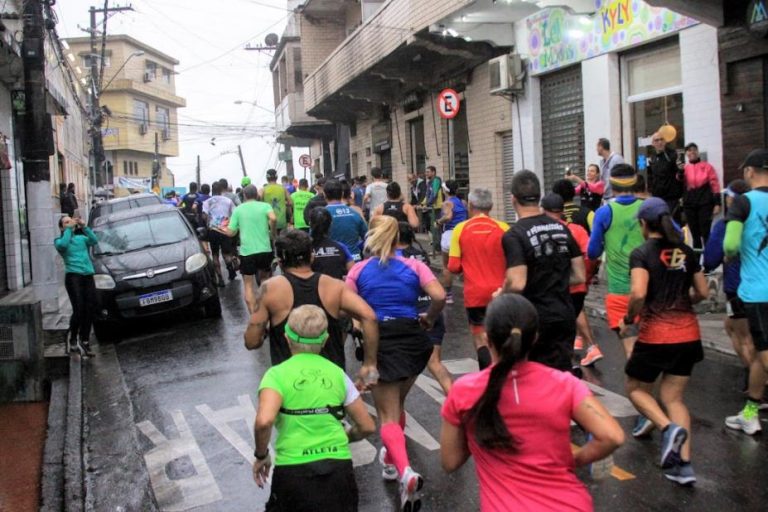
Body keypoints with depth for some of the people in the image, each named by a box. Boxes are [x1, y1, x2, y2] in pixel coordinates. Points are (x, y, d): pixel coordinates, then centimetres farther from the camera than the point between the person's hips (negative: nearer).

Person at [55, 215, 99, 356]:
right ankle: (72, 338, 7)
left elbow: (94, 241, 0)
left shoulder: (81, 237, 18)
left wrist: (84, 226, -6)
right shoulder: (59, 240, 9)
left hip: (88, 276, 4)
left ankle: (84, 342, 11)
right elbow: (63, 245, -14)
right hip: (73, 276, -4)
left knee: (89, 310, 2)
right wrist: (69, 229, -6)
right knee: (78, 310, -14)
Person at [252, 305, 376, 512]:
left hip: (293, 471, -1)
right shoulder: (337, 373, 6)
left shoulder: (277, 374, -4)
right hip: (338, 469, 2)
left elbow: (264, 421, -21)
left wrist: (261, 455, -3)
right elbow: (367, 427, 9)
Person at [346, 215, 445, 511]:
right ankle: (390, 458, 41)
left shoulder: (359, 270, 3)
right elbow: (439, 296, -8)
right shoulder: (413, 266, 3)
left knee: (388, 416, 1)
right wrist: (429, 319, 10)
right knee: (396, 405, 26)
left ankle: (405, 472, -21)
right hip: (411, 339, 2)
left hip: (379, 342, -2)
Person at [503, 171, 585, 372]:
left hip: (533, 319, -5)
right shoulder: (561, 229, 4)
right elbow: (579, 276, 7)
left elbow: (517, 284, -24)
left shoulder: (514, 235, -15)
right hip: (565, 316, 5)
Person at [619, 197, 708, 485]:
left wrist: (629, 319, -6)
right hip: (688, 335, 5)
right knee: (673, 398, 14)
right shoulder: (687, 252, 7)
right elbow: (703, 292, 11)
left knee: (636, 389, 15)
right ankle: (684, 464, 4)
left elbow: (639, 294, -22)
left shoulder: (641, 253, -10)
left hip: (656, 335, -5)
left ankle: (669, 428, -10)